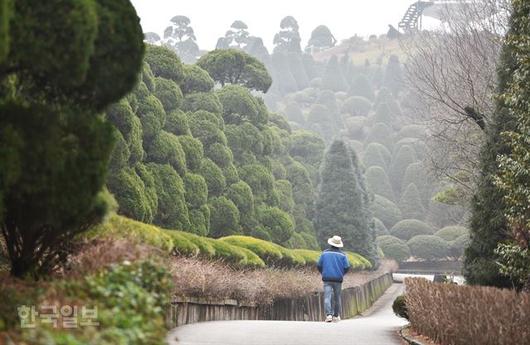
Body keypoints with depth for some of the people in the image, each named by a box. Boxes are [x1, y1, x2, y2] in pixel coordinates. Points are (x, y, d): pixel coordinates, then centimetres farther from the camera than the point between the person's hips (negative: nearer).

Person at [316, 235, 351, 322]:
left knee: (327, 297, -6)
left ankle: (329, 315, -24)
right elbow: (347, 267, -5)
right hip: (338, 279, 0)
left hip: (327, 279, 0)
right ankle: (336, 316, 21)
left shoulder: (325, 253, 2)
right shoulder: (342, 255, 0)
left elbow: (319, 265, 1)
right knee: (337, 298, 14)